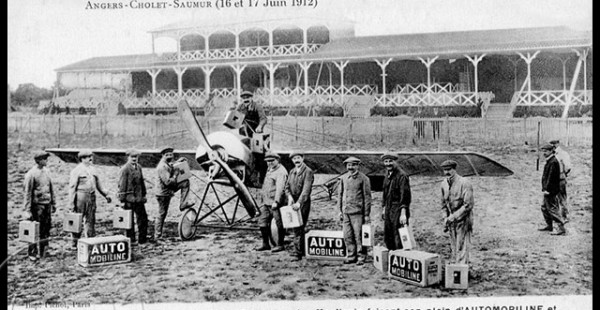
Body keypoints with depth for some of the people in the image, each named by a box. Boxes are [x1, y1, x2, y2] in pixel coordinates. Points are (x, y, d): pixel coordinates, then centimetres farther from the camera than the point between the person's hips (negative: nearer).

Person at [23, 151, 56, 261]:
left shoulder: (46, 171, 9)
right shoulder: (31, 174, -12)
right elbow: (27, 193, -12)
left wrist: (53, 203, 16)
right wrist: (28, 210, -13)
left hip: (47, 204, 6)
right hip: (37, 205, -6)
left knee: (46, 228, 10)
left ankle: (42, 251, 21)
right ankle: (32, 253, 11)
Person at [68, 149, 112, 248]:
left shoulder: (93, 170, 15)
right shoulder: (77, 170, -6)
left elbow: (99, 184, 20)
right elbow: (72, 187, -8)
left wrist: (106, 194, 10)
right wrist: (71, 203, -12)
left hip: (92, 197, 6)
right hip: (80, 197, -6)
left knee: (90, 220, 10)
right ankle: (75, 243, 9)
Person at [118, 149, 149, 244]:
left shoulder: (138, 167, 9)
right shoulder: (124, 169, -12)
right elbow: (122, 186, -13)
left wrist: (143, 195, 16)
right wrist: (122, 200, -13)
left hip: (138, 198, 6)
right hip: (129, 199, -6)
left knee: (143, 218, 7)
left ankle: (142, 239, 18)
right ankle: (130, 239, 17)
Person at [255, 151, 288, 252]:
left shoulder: (281, 172, -12)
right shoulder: (269, 170, 18)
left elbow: (280, 188, -22)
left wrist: (276, 201, -29)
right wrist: (262, 200, 23)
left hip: (276, 203, -9)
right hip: (266, 202, 9)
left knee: (279, 224, 0)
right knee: (262, 222, 9)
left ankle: (280, 245, 9)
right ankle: (265, 244, 19)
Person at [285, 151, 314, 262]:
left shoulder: (308, 172, -9)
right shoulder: (291, 172, 14)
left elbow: (306, 189, -19)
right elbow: (287, 187, 12)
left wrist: (299, 202, -28)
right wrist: (289, 197, -9)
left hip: (303, 203, -7)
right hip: (292, 202, 7)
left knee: (298, 228, -9)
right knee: (293, 227, 10)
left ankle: (297, 253, -6)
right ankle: (300, 249, 23)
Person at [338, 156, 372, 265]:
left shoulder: (363, 179, -3)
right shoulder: (343, 178, 10)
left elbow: (367, 197, -4)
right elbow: (340, 194, 16)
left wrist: (366, 214, -7)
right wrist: (340, 210, 10)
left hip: (358, 211, -4)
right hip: (346, 211, 5)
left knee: (359, 236, -2)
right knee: (347, 236, 7)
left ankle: (361, 257, 9)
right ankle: (351, 256, 18)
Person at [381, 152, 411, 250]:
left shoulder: (401, 176, -13)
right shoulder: (387, 176, 14)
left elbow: (405, 195, -19)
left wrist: (403, 213, -24)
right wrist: (384, 208, 21)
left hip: (398, 211, -8)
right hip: (388, 211, 8)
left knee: (399, 239, -5)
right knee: (387, 238, 12)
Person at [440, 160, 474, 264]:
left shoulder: (464, 183, -15)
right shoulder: (444, 184, 6)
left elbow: (469, 205, -18)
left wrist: (453, 217, -20)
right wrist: (445, 218, 4)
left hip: (463, 220, -6)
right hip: (451, 221, 6)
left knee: (462, 248, -8)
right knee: (453, 249, 11)